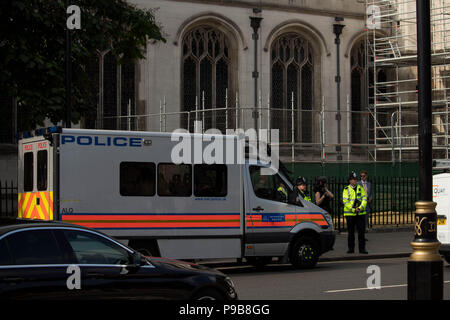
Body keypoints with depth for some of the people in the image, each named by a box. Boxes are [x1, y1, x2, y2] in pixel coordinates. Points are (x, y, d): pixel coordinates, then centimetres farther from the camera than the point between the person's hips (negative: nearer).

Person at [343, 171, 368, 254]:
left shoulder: (360, 188, 9)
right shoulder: (346, 190, 1)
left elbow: (364, 199, 1)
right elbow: (345, 201, -7)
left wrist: (360, 208, -15)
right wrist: (353, 209, -16)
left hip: (360, 213, 2)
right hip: (350, 214, -2)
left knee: (361, 231, -2)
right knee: (351, 232, 4)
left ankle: (362, 248, 2)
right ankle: (351, 248, 12)